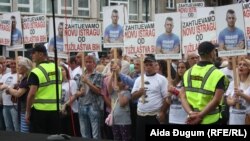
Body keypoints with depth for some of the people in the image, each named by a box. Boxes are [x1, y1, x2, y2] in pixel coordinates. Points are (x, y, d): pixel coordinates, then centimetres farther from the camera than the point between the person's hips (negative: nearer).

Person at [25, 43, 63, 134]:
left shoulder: (36, 72, -13)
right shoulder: (57, 69, 7)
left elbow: (32, 94, -17)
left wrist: (27, 112, -10)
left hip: (39, 110, -6)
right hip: (55, 109, 6)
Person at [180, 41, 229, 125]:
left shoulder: (188, 73, 7)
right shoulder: (217, 74, -9)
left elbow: (182, 96, 0)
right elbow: (216, 100, -18)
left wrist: (191, 113, -11)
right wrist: (200, 116, -17)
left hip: (192, 120, 5)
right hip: (211, 120, -5)